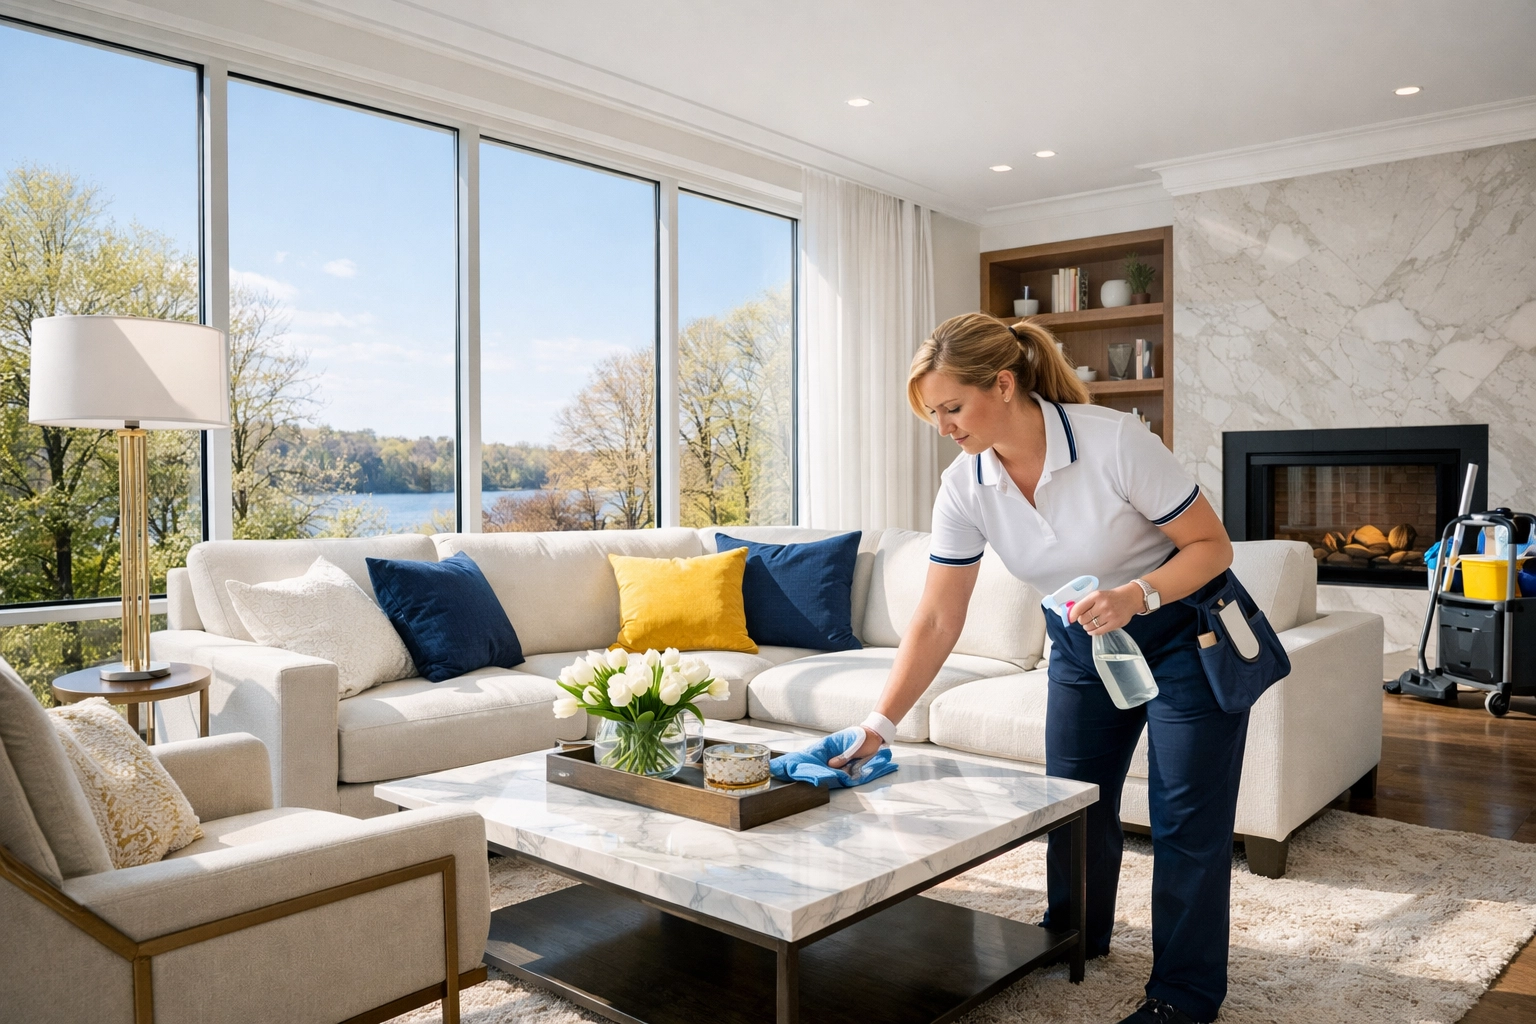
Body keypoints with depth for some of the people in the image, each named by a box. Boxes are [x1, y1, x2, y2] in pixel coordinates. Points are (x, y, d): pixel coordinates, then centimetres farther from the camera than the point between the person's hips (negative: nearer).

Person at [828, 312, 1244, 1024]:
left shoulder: (1115, 443, -31)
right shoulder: (964, 487, -17)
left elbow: (1212, 545, -19)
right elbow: (936, 620, -14)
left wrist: (1138, 593, -37)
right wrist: (878, 726, -18)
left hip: (1185, 632, -4)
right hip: (1081, 642, 5)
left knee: (1186, 816, 0)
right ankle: (1074, 936, 38)